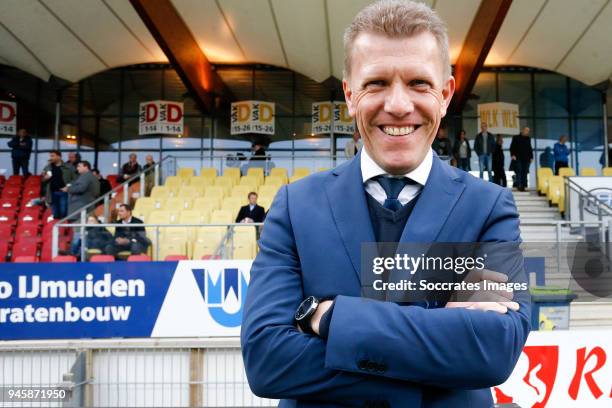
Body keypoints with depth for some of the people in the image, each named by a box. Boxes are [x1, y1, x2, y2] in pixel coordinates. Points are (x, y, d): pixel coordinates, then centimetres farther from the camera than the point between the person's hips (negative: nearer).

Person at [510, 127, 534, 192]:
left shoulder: (528, 139, 18)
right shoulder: (516, 138, 6)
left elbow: (530, 148, 21)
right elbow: (512, 147, 2)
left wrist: (531, 157, 12)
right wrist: (513, 155, -11)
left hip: (526, 159, 4)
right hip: (518, 158, -4)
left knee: (525, 172, 0)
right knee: (519, 171, -11)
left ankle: (523, 186, 2)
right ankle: (519, 185, -13)